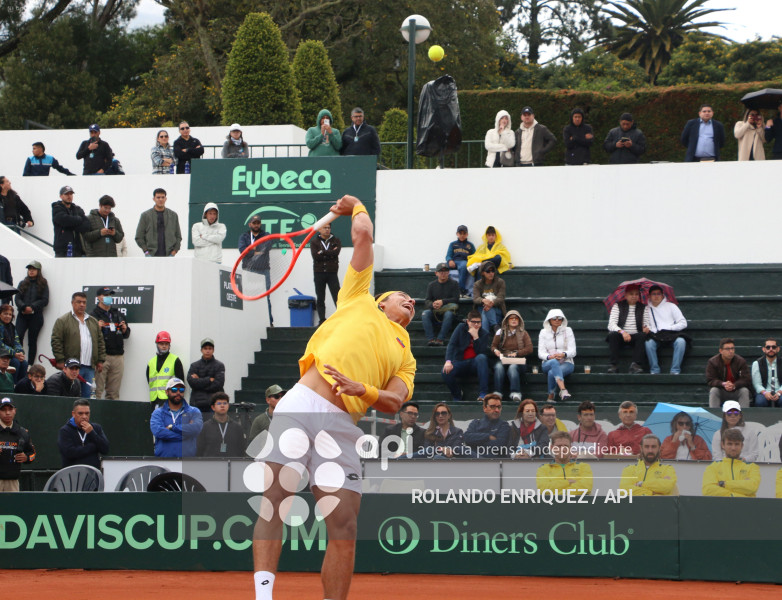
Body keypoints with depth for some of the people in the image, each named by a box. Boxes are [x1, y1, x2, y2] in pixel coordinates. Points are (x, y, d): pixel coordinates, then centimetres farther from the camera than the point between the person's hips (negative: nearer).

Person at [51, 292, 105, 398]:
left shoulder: (93, 321, 18)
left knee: (88, 395, 3)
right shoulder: (63, 321, 2)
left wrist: (100, 360, 10)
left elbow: (100, 341, 19)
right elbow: (56, 341, -4)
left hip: (90, 367, 5)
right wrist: (60, 360, -11)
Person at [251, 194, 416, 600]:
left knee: (344, 530, -7)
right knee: (273, 503, -13)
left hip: (341, 425, 2)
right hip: (300, 404, -2)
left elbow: (394, 401, 9)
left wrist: (363, 389, -10)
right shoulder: (359, 300, 24)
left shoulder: (406, 357, 28)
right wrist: (357, 207, 40)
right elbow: (362, 234, 22)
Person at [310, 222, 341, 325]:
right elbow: (315, 256, -9)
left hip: (332, 273, -1)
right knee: (320, 298, 4)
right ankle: (322, 319, 9)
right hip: (319, 273, 1)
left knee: (337, 297, -6)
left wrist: (322, 252, -10)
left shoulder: (336, 240, 8)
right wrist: (330, 253, -10)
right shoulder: (314, 242, 7)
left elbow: (336, 252, -11)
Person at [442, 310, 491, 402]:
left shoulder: (485, 333, 4)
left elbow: (482, 352, -10)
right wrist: (448, 361, -23)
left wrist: (476, 337, -18)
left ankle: (483, 394, -38)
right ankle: (457, 396, -1)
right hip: (460, 362, 0)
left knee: (482, 358, -35)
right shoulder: (461, 328, 5)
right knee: (446, 372, -30)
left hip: (476, 364, 0)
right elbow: (451, 344, -7)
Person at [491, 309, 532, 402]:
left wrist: (516, 353, -9)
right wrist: (495, 350, -6)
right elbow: (493, 345, 19)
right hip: (503, 359, 1)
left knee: (512, 367, -37)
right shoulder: (500, 332, 20)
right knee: (498, 367, -34)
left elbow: (529, 349, 5)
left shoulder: (523, 333, 16)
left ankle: (515, 393, -50)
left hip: (518, 360, -1)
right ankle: (497, 393, -44)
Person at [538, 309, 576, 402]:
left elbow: (572, 351, -1)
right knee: (554, 362, -40)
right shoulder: (543, 332, 11)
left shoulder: (568, 331, 8)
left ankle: (551, 397, -28)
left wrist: (563, 354, -25)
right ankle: (563, 390, -56)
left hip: (566, 363, 0)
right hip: (548, 364, 0)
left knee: (552, 373, -37)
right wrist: (550, 356, -23)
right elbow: (541, 353, 1)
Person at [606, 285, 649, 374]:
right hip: (621, 336, -1)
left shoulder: (643, 307, 14)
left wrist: (646, 328, -18)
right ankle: (613, 365, -32)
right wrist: (622, 332, -23)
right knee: (612, 335, -33)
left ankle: (635, 364, -36)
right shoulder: (618, 306, 7)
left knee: (642, 335, -31)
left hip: (635, 336, 1)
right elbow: (611, 325, -4)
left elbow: (647, 323, 8)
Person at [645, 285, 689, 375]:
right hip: (655, 335, 0)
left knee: (680, 341, -34)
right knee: (648, 343, -35)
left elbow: (683, 323, 10)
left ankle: (675, 370, -32)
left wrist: (670, 328, -5)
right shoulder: (647, 309, 20)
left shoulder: (671, 306, 18)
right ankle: (654, 370, -28)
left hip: (671, 334, 0)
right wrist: (646, 328, -9)